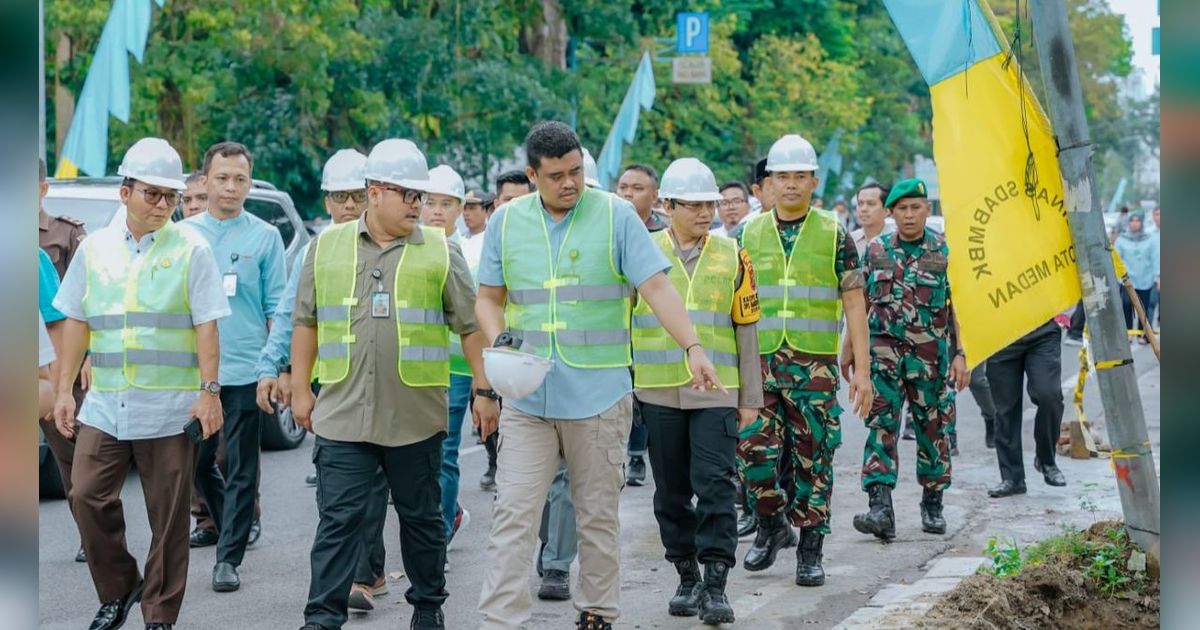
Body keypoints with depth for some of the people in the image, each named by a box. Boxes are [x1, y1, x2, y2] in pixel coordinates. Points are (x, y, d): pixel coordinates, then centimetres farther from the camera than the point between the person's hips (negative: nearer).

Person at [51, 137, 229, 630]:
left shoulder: (191, 249, 0)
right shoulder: (95, 248, 10)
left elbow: (206, 327, -3)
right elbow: (76, 324, 13)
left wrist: (209, 392, -9)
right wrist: (64, 390, 9)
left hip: (169, 405, -3)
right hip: (104, 403, 3)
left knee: (167, 516, 1)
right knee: (87, 496, -3)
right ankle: (117, 590, 18)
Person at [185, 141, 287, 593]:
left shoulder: (265, 237, 0)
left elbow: (276, 307, 0)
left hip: (245, 371, -3)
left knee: (240, 470, 0)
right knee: (198, 462, 12)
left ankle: (228, 558, 5)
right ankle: (239, 526, 33)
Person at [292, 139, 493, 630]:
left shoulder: (440, 252, 2)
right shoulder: (327, 247, 7)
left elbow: (470, 326, 3)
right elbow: (307, 322, 12)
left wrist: (484, 390, 0)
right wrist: (300, 388, 10)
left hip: (415, 417, 0)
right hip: (343, 415, 0)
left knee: (421, 517, 13)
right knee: (338, 520, -1)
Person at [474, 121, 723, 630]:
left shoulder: (616, 216, -3)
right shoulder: (506, 221, 6)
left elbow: (657, 287, -7)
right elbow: (488, 298, 12)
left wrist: (693, 348, -19)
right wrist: (498, 340, -9)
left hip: (599, 394, -2)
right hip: (526, 395, 2)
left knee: (597, 515, 10)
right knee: (513, 514, -2)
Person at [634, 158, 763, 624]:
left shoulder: (731, 256, 6)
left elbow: (746, 329, 9)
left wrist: (750, 397, 7)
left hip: (716, 393, -1)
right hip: (658, 392, 1)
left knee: (715, 485, -7)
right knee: (671, 491, 8)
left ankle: (716, 583, -3)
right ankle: (687, 576, 22)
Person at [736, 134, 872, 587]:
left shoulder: (835, 235, 2)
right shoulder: (750, 234, 8)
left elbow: (854, 304, 1)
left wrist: (861, 370, -5)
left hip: (815, 364, -1)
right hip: (759, 362, 2)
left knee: (814, 459, 2)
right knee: (753, 451, -7)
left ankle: (810, 551, 13)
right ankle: (772, 524, 19)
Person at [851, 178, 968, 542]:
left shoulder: (945, 252, 1)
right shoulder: (875, 250, 6)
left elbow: (958, 306, 1)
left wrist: (959, 355, -5)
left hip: (931, 355, -1)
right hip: (884, 352, 1)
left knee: (934, 430, 7)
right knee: (881, 426, -11)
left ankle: (932, 505, 23)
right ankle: (880, 508, -17)